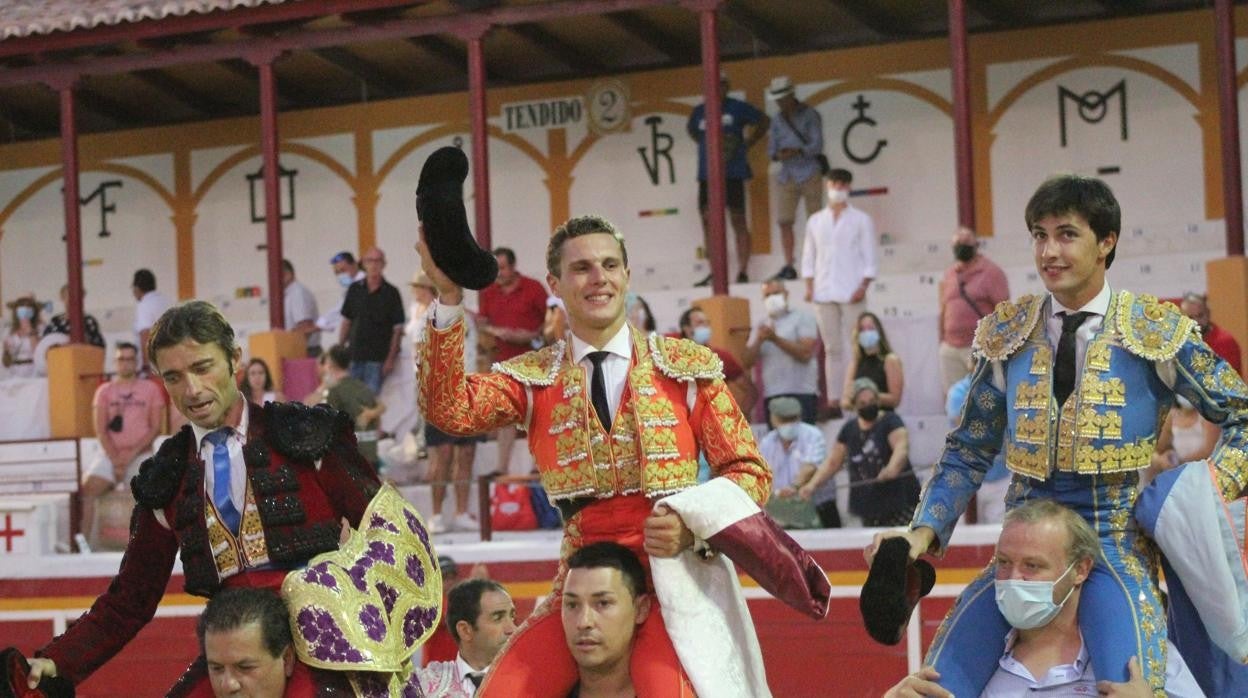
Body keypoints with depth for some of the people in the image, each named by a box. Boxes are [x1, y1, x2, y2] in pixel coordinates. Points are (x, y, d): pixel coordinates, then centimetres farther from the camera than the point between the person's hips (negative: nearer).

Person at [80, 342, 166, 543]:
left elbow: (156, 427, 2)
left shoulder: (150, 389, 10)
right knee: (86, 489, -23)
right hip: (110, 454, 1)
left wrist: (131, 455, -10)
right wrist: (116, 460, -10)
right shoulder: (104, 392, 12)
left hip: (140, 454, -1)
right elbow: (101, 431, 4)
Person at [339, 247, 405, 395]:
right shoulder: (355, 289, 9)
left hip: (378, 358, -3)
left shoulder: (391, 293, -1)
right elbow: (346, 322, 14)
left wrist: (391, 359, -10)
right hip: (354, 355, 3)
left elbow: (398, 329, -2)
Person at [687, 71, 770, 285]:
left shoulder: (738, 108, -1)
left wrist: (748, 142, 4)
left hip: (733, 173, -4)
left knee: (738, 221, -1)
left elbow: (764, 121, 9)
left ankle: (743, 272, 0)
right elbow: (691, 130, 29)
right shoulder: (699, 112, 8)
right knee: (708, 222, 2)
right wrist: (704, 144, 14)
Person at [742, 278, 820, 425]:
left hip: (801, 394, -4)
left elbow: (805, 353, -9)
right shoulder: (762, 326, 18)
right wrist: (759, 341, -8)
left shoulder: (802, 318, 5)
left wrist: (775, 339, -10)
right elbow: (747, 362, 9)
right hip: (771, 396, 4)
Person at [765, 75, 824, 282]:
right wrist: (777, 155, -12)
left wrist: (796, 152, -26)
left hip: (809, 174, -4)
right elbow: (771, 151, 13)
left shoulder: (809, 115, -1)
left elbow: (817, 145, -10)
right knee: (784, 221, -4)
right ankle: (788, 266, -3)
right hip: (787, 177, 4)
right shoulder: (777, 121, 14)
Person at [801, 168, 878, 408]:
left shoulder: (861, 220, 6)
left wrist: (863, 286, -10)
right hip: (824, 293, 3)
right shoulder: (815, 221, 14)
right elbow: (809, 257, 14)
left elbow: (870, 257, 2)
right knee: (832, 349, 3)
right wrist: (809, 286, 2)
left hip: (851, 294, -3)